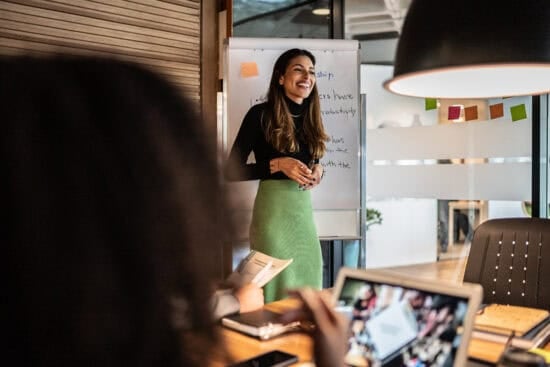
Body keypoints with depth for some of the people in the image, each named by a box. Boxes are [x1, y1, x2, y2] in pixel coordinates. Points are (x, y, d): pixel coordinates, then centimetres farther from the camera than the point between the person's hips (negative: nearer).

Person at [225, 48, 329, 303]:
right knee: (278, 286, -2)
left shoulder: (310, 118, 11)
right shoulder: (261, 114, -7)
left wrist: (318, 169, 0)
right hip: (273, 209, -6)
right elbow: (232, 171, -8)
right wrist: (277, 164, -18)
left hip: (305, 210, 6)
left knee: (309, 283, 9)